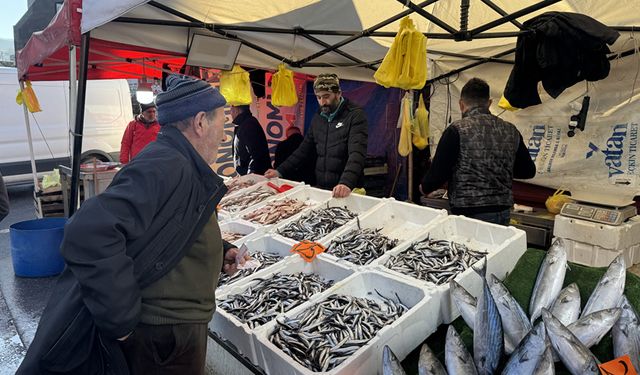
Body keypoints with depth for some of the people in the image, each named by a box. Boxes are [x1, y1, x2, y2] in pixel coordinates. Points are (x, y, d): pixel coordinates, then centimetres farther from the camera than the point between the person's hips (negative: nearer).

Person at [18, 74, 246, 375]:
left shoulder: (182, 168, 7)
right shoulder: (165, 167, -27)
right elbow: (89, 232, -38)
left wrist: (219, 253, 5)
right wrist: (121, 322, -29)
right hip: (161, 339, -9)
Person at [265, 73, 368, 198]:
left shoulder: (355, 116, -10)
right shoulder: (317, 118, 10)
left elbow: (357, 154, -23)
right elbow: (304, 150, 15)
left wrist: (347, 183, -38)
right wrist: (280, 171, 5)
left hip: (348, 192, -5)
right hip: (320, 188, 5)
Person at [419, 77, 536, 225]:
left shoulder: (457, 130, -10)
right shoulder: (511, 131, 7)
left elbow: (439, 172, -10)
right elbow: (529, 171, 16)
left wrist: (425, 187, 10)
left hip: (469, 213, -5)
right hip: (502, 213, 6)